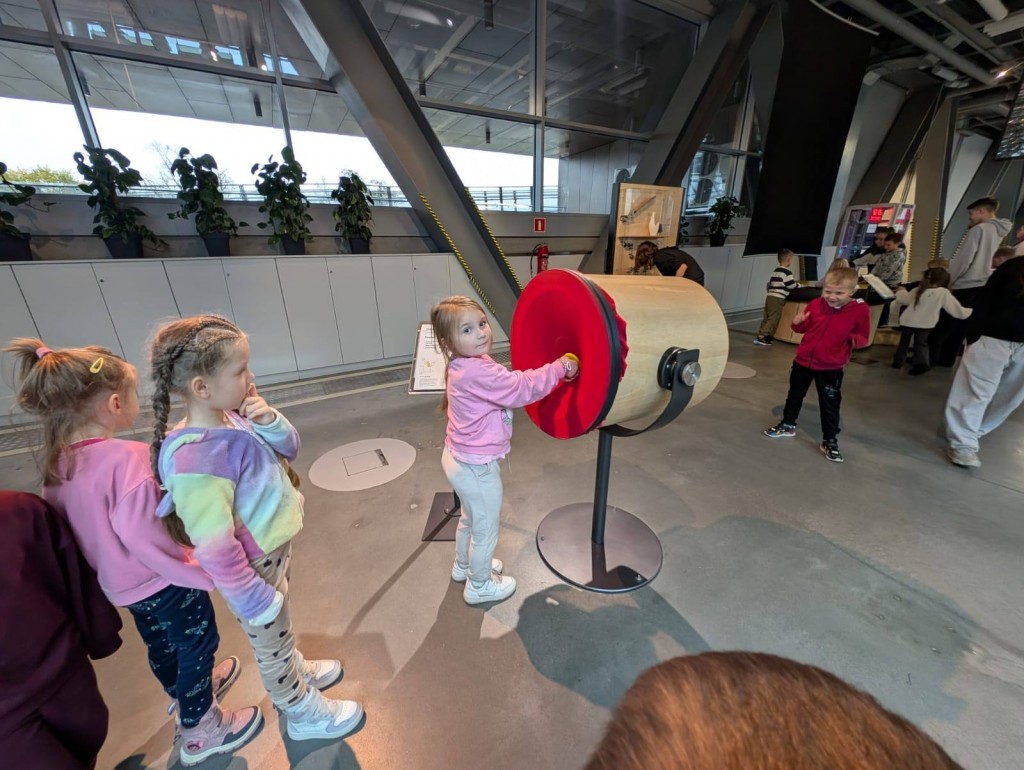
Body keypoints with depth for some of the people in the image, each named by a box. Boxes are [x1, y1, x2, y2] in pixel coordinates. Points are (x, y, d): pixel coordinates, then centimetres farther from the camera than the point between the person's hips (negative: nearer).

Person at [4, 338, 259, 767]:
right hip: (162, 582, -7)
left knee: (161, 646, 31)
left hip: (118, 584, 8)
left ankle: (187, 693, 57)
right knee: (197, 646, 18)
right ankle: (200, 733, 38)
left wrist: (104, 564, 18)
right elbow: (141, 537, -32)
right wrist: (204, 574, -23)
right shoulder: (127, 458, -32)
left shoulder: (58, 463, -8)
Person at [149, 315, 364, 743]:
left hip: (277, 547, 7)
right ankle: (304, 714, 48)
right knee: (273, 641, 21)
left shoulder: (233, 415, -12)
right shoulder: (195, 460, -35)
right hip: (252, 568, -6)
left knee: (278, 635, 32)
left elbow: (289, 449, 3)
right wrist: (256, 601, -18)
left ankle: (295, 673, 60)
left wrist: (270, 422, -18)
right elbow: (215, 551, -30)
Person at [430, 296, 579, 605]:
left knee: (470, 519, 31)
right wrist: (561, 367, -17)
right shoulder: (477, 373, -31)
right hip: (477, 467, -10)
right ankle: (480, 585, 39)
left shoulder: (468, 366, 1)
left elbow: (508, 387, 10)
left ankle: (463, 566, 55)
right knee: (486, 529, 15)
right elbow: (522, 387, -28)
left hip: (462, 460, 10)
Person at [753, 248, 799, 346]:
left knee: (766, 318, 10)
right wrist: (798, 285, 10)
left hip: (770, 297, 8)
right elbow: (791, 285, -9)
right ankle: (763, 336, -14)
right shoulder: (787, 272, -7)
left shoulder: (775, 271, 18)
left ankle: (760, 335, 8)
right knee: (773, 319, -7)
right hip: (778, 299, -8)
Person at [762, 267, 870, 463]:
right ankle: (788, 424, 38)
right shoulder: (815, 305, -5)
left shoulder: (860, 310, -12)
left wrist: (857, 339, -27)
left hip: (831, 367, -3)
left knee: (830, 405, 5)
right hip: (803, 360, 3)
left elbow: (863, 337, -3)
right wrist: (798, 323, -14)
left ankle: (830, 441, 19)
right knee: (795, 395, 18)